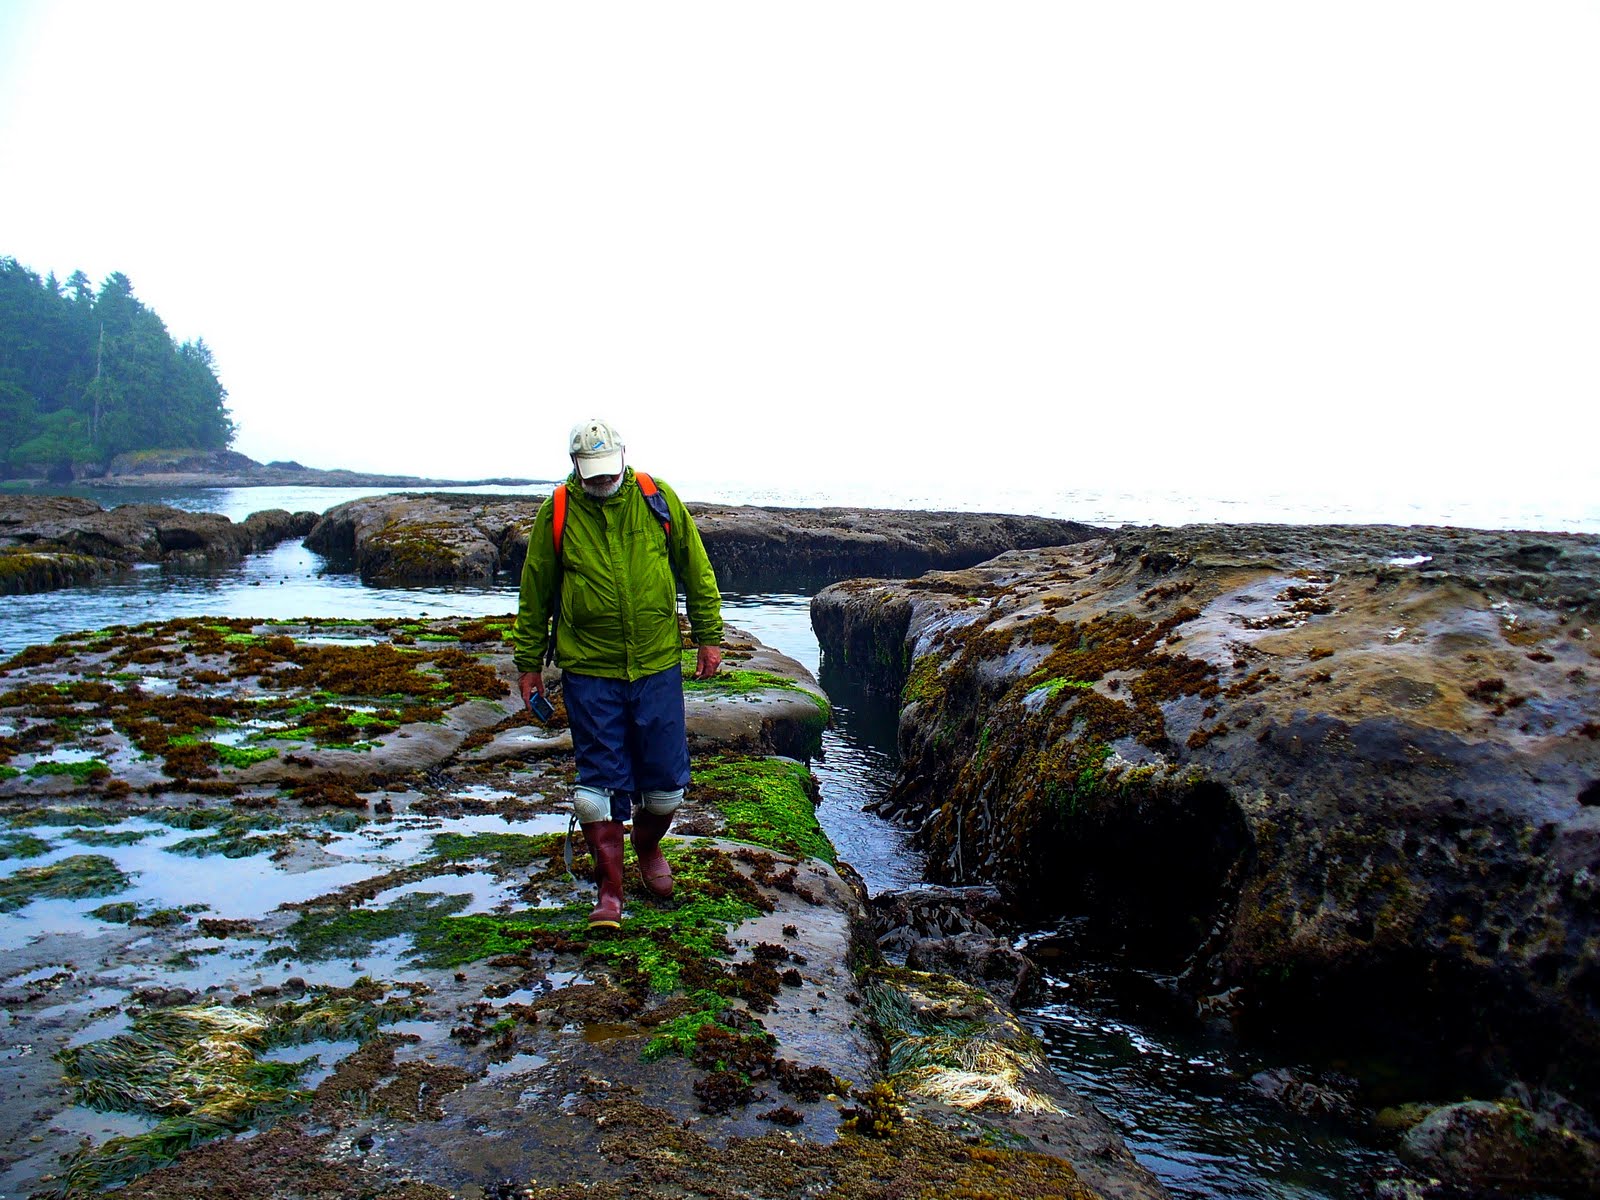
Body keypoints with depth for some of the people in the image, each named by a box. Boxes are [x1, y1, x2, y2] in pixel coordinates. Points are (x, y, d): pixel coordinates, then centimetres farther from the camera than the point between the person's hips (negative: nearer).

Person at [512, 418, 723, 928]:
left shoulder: (658, 499, -1)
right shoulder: (556, 513, -3)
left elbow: (696, 570, 9)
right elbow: (534, 594, 7)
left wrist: (709, 635, 7)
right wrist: (529, 662, 10)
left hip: (658, 663, 1)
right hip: (588, 671, -1)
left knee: (665, 776, 8)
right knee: (599, 780, 1)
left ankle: (648, 848, 38)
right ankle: (610, 890, 14)